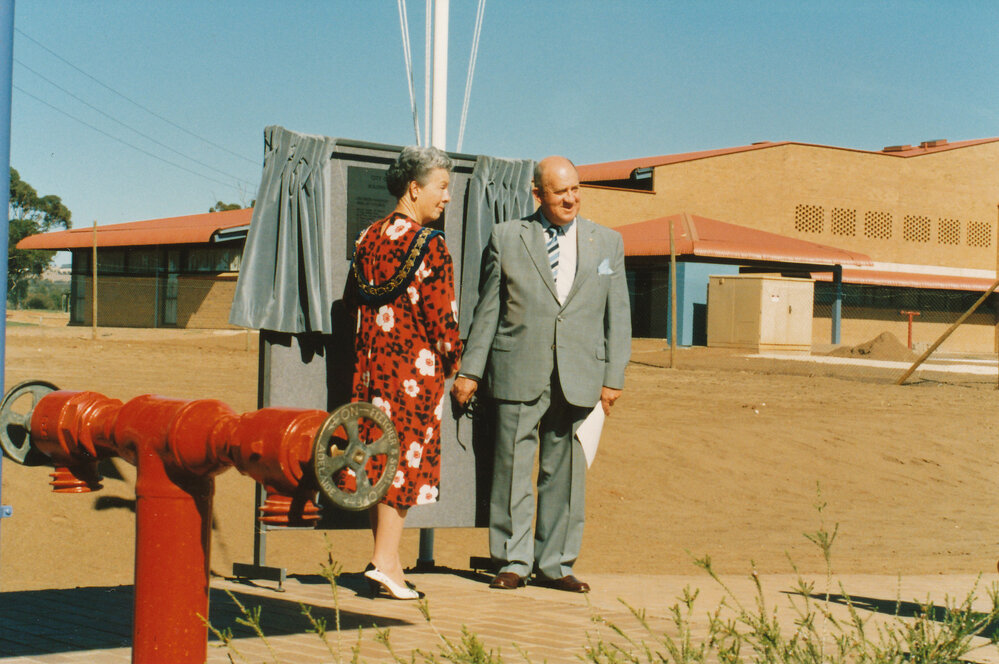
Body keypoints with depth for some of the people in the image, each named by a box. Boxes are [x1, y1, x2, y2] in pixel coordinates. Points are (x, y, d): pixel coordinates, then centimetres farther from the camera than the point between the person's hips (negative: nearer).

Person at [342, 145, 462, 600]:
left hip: (371, 358, 7)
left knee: (379, 453, 10)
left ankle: (383, 557, 15)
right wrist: (454, 358, 1)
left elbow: (351, 299, 12)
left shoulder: (369, 237, 8)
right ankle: (386, 561, -4)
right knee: (407, 451, -2)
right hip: (415, 362, -7)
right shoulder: (429, 243, -12)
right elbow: (440, 311, -13)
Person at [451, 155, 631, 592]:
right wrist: (470, 370, 5)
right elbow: (487, 308, 7)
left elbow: (617, 314, 10)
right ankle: (512, 561, 12)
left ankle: (555, 564, 16)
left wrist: (613, 377, 4)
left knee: (564, 473, 6)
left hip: (579, 377, 1)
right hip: (518, 375, -1)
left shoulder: (607, 243, 11)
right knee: (512, 468, 1)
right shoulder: (506, 238, 6)